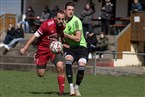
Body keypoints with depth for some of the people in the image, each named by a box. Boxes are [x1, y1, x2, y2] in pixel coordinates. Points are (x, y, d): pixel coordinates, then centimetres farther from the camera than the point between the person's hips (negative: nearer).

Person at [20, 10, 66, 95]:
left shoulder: (63, 26, -9)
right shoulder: (48, 24, -23)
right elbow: (35, 36, -16)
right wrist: (25, 48, -14)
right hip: (43, 48, -2)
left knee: (60, 66, -24)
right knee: (40, 74, 2)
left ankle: (62, 91, -13)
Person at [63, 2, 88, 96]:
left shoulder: (76, 21, -15)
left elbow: (78, 38, -21)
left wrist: (65, 35, -17)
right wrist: (63, 43, 3)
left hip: (80, 46, -3)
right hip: (69, 47, 4)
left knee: (81, 67, -20)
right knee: (68, 62, -27)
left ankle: (76, 87, 4)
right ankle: (71, 86, -23)